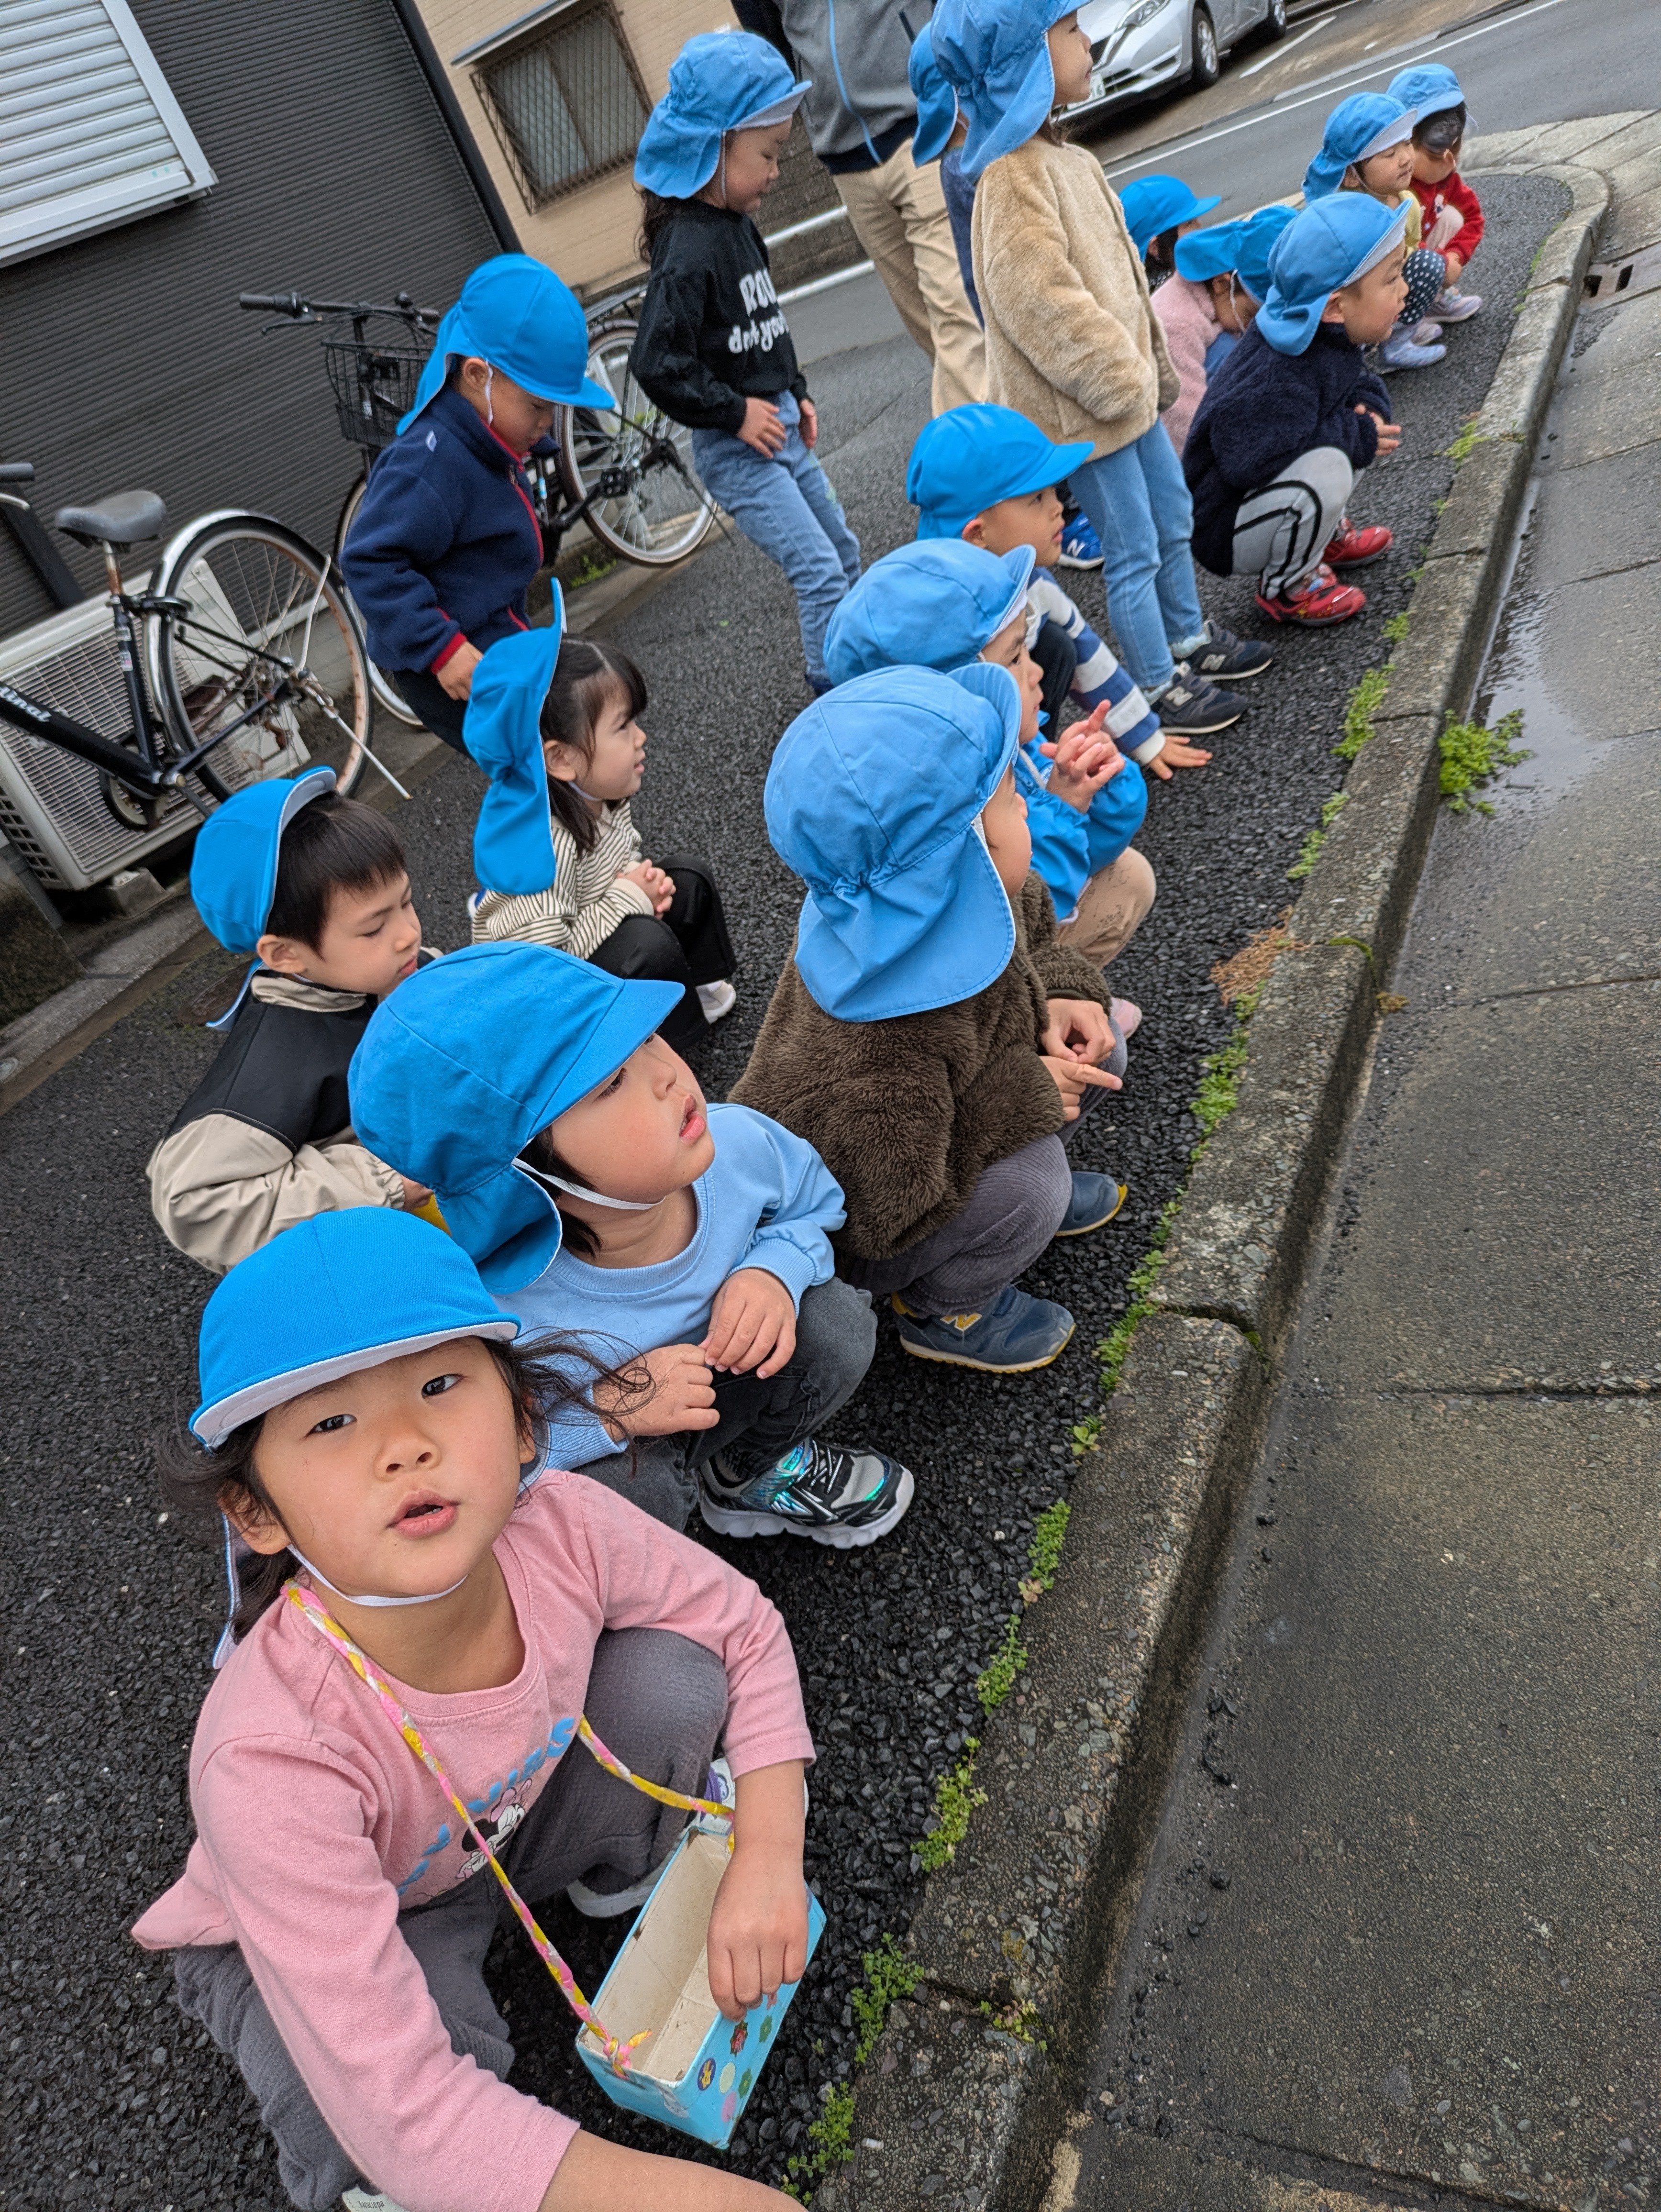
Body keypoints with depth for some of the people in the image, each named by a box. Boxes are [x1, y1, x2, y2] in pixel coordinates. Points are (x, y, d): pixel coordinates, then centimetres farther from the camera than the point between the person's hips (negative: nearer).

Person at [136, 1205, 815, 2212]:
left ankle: (623, 1878, 11)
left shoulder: (562, 1526, -32)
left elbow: (745, 1629, -13)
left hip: (516, 1818, 3)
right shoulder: (272, 1757, -41)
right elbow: (403, 2110, -38)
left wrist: (768, 1856, -23)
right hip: (308, 1932, -2)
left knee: (673, 1673, -21)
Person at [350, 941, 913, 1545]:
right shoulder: (504, 1326, -42)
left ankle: (754, 1470, 15)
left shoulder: (738, 1141, -26)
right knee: (631, 1486, -34)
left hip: (717, 1376, 4)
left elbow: (812, 1209, -4)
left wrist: (773, 1270, -26)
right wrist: (604, 1415, -39)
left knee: (836, 1324, -17)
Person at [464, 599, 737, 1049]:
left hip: (592, 936, 9)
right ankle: (681, 1028, -2)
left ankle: (699, 986, 16)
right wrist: (630, 897, -28)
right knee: (649, 945, -28)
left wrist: (645, 879, -12)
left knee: (689, 879, 3)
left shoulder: (596, 793, -9)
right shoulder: (541, 845, -36)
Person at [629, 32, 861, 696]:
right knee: (821, 573, -11)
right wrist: (734, 412, -20)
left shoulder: (737, 226, 10)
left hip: (778, 426, 10)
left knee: (845, 553, 17)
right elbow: (655, 363, -25)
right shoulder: (688, 250, -19)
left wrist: (796, 393, 15)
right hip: (736, 449, -10)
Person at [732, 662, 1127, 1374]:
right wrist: (1029, 1097, -30)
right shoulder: (877, 1052, -44)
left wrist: (1058, 997, -15)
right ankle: (940, 1313, 1)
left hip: (929, 1142, 8)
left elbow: (1034, 926, 7)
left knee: (1092, 1045, -4)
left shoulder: (974, 902, -17)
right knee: (1030, 1182, -30)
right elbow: (885, 1211, -36)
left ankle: (1026, 1185, 18)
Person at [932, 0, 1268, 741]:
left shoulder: (1059, 158, 12)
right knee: (1134, 552, -1)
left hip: (1123, 386, 10)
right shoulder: (1015, 179, -20)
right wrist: (1119, 380, -21)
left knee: (1173, 518, 20)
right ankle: (1161, 690, 13)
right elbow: (1044, 303, -27)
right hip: (1082, 408, -10)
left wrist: (1147, 360, 18)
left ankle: (1187, 640, 37)